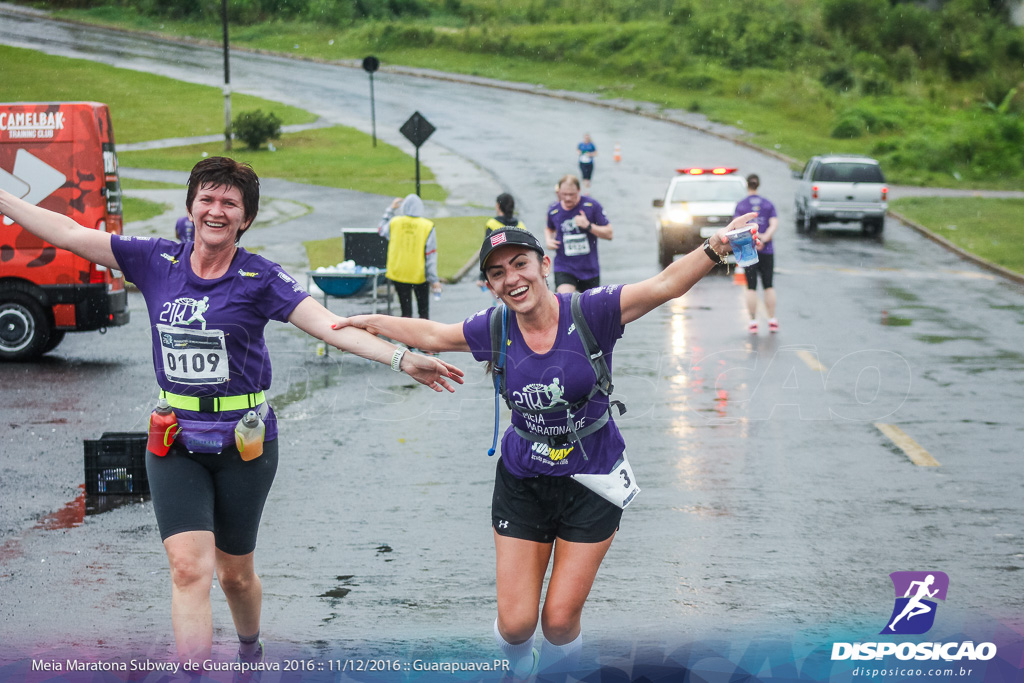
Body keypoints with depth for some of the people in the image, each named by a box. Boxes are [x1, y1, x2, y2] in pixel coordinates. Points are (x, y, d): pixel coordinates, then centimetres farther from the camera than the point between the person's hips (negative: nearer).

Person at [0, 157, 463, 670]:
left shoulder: (259, 279, -7)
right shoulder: (157, 261, 0)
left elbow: (330, 326, -17)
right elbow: (68, 234, 5)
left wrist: (401, 359, -29)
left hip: (244, 440, -1)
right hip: (175, 442, 1)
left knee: (235, 574, 14)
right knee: (189, 569, -14)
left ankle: (251, 651, 45)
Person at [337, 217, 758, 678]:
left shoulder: (589, 312, -16)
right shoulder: (495, 329, -6)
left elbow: (665, 285, -25)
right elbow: (432, 335, 13)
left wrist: (716, 246, -40)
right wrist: (372, 323, 17)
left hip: (591, 482, -2)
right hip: (522, 482, 2)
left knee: (560, 619, 2)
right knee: (515, 622, 2)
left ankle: (554, 673, 36)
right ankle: (519, 669, 38)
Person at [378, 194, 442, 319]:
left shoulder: (394, 223, -5)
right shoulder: (428, 227, -10)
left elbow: (381, 230, 19)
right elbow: (431, 256, -10)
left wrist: (390, 209, 27)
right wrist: (434, 279, -5)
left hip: (398, 274, 1)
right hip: (420, 275, -1)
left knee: (406, 311, 6)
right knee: (423, 309, 15)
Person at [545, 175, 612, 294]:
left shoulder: (591, 205, -8)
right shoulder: (553, 210, -2)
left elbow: (609, 233, -5)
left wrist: (588, 226, -19)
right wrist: (549, 239, 0)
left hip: (590, 269, 1)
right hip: (564, 269, -1)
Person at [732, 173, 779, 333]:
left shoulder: (740, 205, 1)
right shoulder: (768, 204, 6)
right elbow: (774, 224, -7)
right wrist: (765, 238, -14)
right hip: (767, 250, 2)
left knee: (751, 287, 1)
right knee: (768, 285, 8)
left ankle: (753, 322, -2)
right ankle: (772, 320, 6)